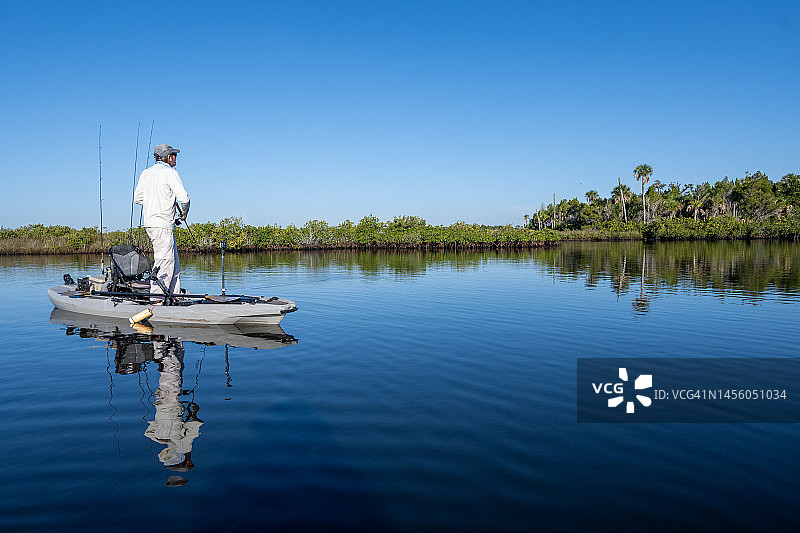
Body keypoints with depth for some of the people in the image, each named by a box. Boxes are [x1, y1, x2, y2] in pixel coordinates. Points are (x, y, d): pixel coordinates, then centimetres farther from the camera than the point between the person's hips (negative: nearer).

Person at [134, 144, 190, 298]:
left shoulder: (146, 173, 14)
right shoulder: (170, 173, -9)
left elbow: (137, 198, 18)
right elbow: (184, 198, -16)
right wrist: (184, 213, 2)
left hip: (149, 223, 9)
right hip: (162, 225, -9)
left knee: (174, 261, 14)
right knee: (164, 262, -7)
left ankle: (174, 296, 20)